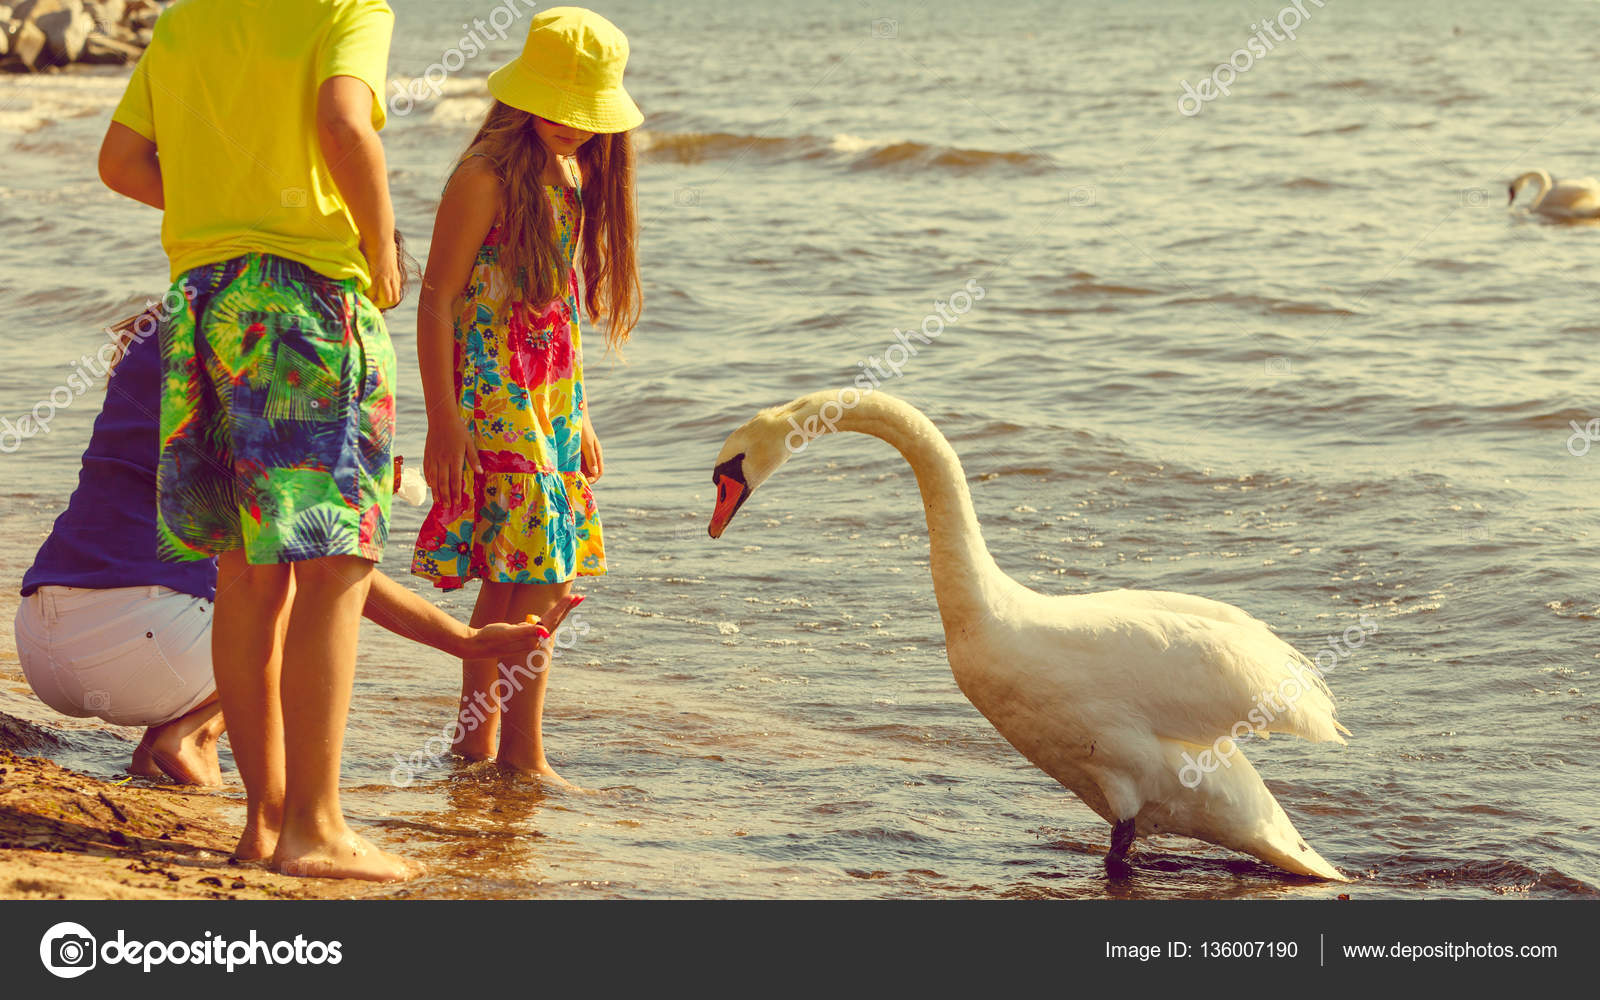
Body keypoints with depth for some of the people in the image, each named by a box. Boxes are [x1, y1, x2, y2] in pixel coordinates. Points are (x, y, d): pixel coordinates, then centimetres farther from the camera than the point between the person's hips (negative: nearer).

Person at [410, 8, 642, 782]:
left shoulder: (575, 173, 13)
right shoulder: (486, 176, -12)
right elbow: (437, 299, -12)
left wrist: (579, 416, 21)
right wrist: (443, 422, -17)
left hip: (551, 399, 8)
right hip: (491, 398, -8)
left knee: (510, 580, 10)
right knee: (534, 578, -10)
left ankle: (478, 739, 18)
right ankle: (523, 750, -4)